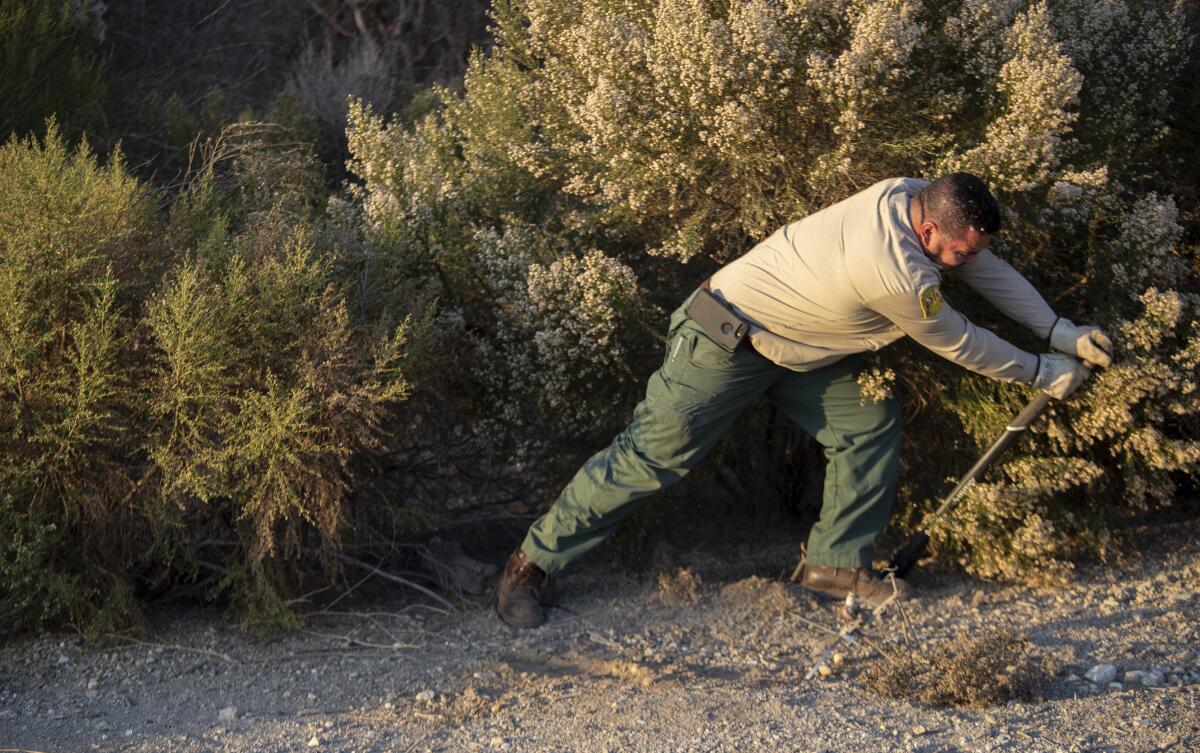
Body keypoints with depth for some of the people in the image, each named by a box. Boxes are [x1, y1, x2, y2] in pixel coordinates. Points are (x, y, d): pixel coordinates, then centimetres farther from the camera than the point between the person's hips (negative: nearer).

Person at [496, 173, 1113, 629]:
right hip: (729, 342, -9)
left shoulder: (912, 196, -8)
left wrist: (1061, 332, 3)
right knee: (652, 457, -6)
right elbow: (959, 345, -16)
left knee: (871, 424, 1)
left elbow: (990, 269, 6)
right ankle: (533, 563, 6)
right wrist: (1042, 373, -3)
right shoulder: (899, 276, -33)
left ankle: (836, 563, 10)